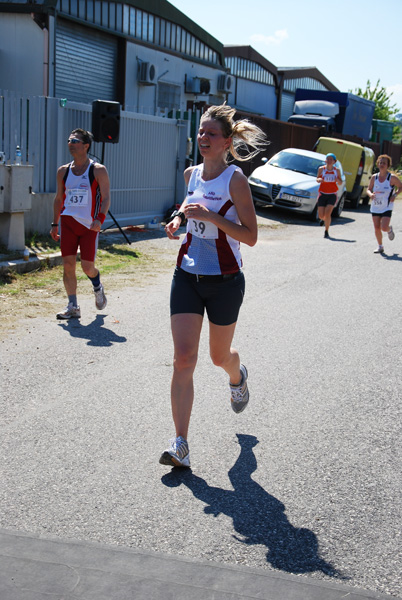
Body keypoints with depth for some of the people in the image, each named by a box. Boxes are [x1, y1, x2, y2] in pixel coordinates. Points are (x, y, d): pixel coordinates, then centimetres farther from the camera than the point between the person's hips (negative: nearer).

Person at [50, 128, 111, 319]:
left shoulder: (98, 170, -3)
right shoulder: (63, 171, 10)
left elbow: (106, 198, -8)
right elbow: (58, 198, 17)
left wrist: (100, 219, -24)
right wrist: (54, 224, 13)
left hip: (89, 224, -4)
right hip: (68, 222, 4)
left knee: (87, 266, -5)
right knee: (68, 264, -3)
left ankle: (98, 288, 29)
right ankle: (72, 307, 6)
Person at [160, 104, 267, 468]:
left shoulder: (235, 179, -12)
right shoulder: (191, 174, 6)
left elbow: (250, 236, -14)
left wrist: (210, 216, -24)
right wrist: (180, 217, 7)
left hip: (224, 281, -4)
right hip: (187, 275, 4)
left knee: (220, 356, 15)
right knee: (183, 359, -7)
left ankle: (238, 377, 54)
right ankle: (181, 445, -3)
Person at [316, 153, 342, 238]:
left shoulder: (336, 170, 2)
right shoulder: (321, 169, -1)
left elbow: (340, 182, 9)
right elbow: (317, 179, 10)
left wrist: (338, 180, -14)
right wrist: (319, 180, -14)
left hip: (332, 195, 0)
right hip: (322, 194, 1)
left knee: (327, 213, -15)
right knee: (321, 215, 0)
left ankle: (326, 231, 2)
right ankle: (323, 219, 39)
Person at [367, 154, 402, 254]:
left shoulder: (392, 178, -8)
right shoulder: (374, 177, 2)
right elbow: (369, 189, 10)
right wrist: (370, 194, -12)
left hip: (387, 207, -3)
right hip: (375, 207, 4)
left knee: (384, 228, -14)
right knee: (377, 228, 3)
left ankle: (390, 229, 23)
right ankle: (380, 246, 22)